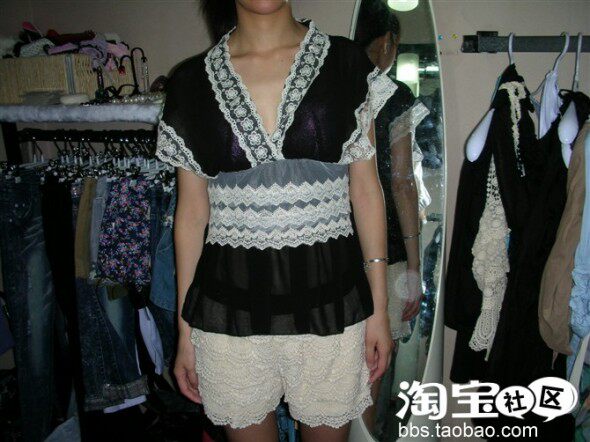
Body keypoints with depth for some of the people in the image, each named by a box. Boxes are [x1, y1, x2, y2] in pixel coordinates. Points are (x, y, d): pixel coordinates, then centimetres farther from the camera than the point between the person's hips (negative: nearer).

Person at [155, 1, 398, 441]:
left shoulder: (346, 63, 1)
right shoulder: (192, 81, 2)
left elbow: (365, 190, 3)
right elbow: (192, 209, 5)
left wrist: (379, 307, 1)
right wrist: (185, 329, 7)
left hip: (329, 305, 0)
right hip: (229, 308, 1)